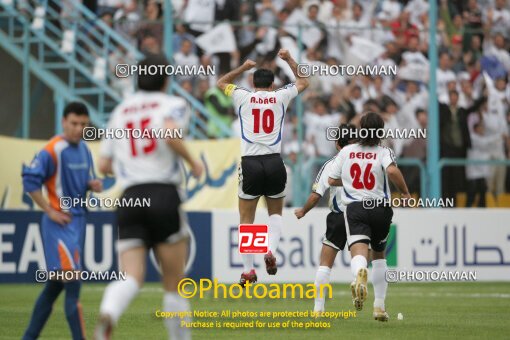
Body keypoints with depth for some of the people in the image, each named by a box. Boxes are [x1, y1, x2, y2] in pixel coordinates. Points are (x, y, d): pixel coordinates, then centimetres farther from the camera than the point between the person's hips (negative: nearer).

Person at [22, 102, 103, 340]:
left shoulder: (83, 149, 10)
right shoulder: (53, 151, -15)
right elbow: (29, 180, -17)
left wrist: (94, 185, -1)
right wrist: (50, 211, -16)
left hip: (78, 221, 9)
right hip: (60, 223, -9)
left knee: (54, 286, 14)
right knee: (73, 285, -12)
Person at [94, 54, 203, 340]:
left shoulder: (120, 111, 18)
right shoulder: (173, 104, 4)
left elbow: (104, 165, 18)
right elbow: (170, 135, -18)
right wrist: (193, 162, -3)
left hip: (130, 198, 3)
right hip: (164, 196, -3)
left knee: (131, 277, -7)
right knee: (174, 282, 7)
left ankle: (107, 314, -38)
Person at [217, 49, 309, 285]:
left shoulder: (243, 97, 6)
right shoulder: (280, 97, 8)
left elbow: (221, 83, 28)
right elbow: (303, 82, 28)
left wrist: (244, 67, 30)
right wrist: (289, 59, 33)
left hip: (250, 163, -1)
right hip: (274, 162, 1)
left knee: (246, 219, 6)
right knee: (275, 213, 19)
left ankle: (248, 270, 2)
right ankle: (271, 251, -6)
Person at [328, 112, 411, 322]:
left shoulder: (346, 151, 9)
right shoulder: (384, 152, 0)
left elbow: (331, 180, 14)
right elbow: (392, 171, -21)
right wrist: (405, 193, -6)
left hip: (354, 208, -1)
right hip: (380, 208, 1)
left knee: (359, 252, -18)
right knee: (379, 255, 22)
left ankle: (360, 273, -56)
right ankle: (379, 305, 23)